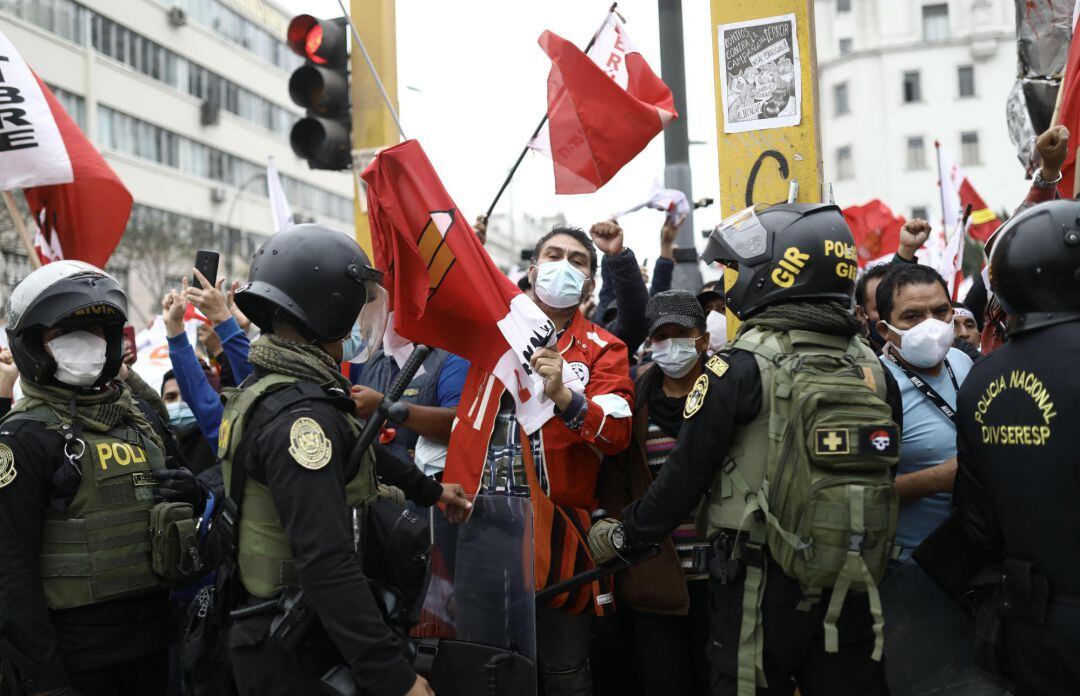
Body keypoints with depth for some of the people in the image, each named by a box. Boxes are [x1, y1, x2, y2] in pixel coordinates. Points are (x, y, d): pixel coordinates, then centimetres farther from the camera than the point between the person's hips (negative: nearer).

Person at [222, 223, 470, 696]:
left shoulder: (262, 389, 6)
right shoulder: (300, 415, -25)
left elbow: (352, 453, 21)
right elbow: (328, 564, -31)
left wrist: (429, 490, 32)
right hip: (295, 656, -9)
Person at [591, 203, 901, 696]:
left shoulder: (743, 366, -13)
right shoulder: (873, 369, 3)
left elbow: (687, 474, -11)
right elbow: (880, 475, 10)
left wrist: (624, 535, 2)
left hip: (761, 586, -5)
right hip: (853, 586, 5)